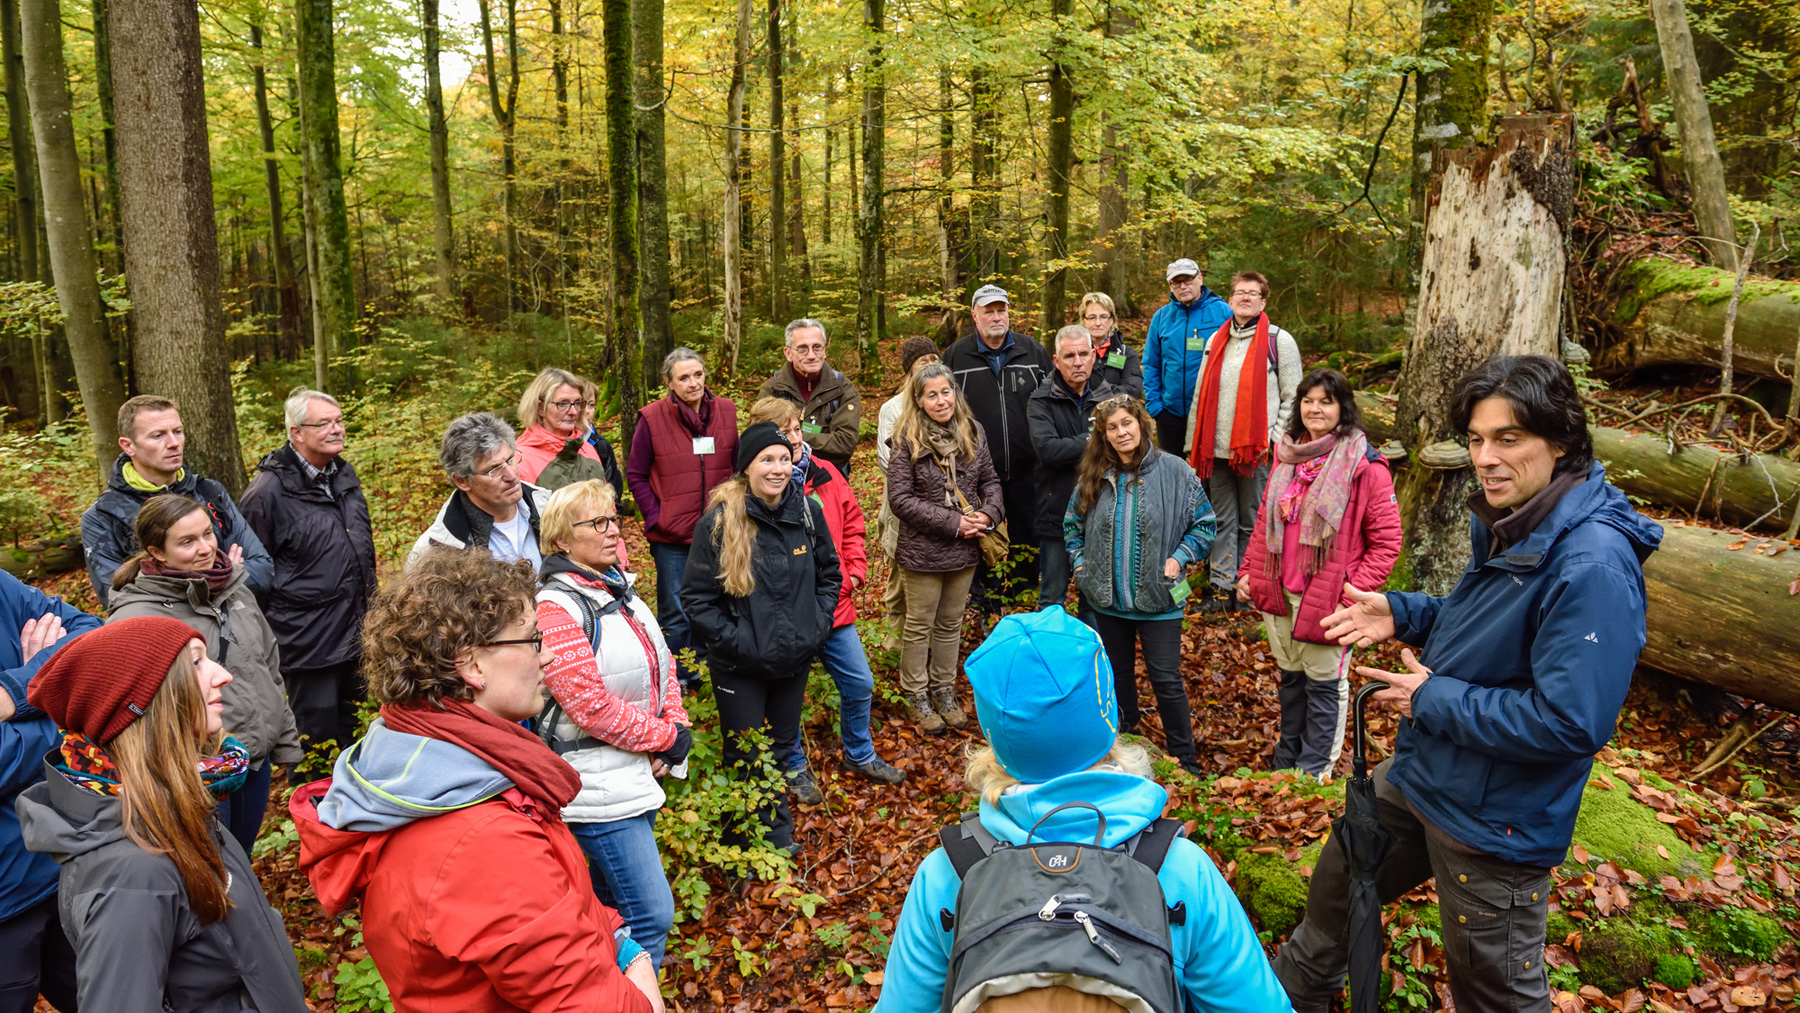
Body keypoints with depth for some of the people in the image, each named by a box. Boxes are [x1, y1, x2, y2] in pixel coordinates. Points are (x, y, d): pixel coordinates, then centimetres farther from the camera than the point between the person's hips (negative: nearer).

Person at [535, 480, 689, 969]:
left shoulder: (621, 591, 9)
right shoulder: (557, 608, -17)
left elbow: (662, 664, 13)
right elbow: (592, 707, -22)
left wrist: (677, 725, -3)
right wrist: (667, 739, -13)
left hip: (637, 773, 9)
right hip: (598, 783, -9)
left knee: (611, 902, 23)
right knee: (651, 915, -6)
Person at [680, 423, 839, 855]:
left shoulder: (808, 512, -5)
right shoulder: (718, 522, -16)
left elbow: (829, 574, 10)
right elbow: (696, 597, -11)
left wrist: (818, 624, -1)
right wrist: (735, 641, -16)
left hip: (795, 658, 4)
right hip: (740, 667, -4)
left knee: (782, 748, 20)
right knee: (746, 758, 8)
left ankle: (778, 833, 41)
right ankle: (742, 844, 30)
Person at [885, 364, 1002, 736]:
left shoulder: (973, 433, 3)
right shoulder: (908, 439, -12)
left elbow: (990, 480, 11)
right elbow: (900, 497, -16)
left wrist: (990, 512, -11)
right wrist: (953, 522, -18)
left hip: (964, 551, 5)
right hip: (923, 551, -4)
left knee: (951, 624, 17)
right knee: (920, 626, 9)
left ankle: (944, 690, 34)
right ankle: (916, 696, 25)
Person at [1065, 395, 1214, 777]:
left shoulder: (1175, 471, -8)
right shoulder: (1094, 477, 1)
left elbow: (1204, 523, -1)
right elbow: (1072, 523, 15)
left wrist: (1179, 558, -11)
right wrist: (1079, 563, 5)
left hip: (1158, 600, -3)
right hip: (1107, 599, 4)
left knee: (1166, 680, 1)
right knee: (1117, 676, 17)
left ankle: (1184, 761, 17)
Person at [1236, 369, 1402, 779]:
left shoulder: (1365, 466, -13)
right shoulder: (1287, 457, 7)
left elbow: (1386, 542, -13)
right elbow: (1264, 522, 15)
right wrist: (1248, 571, 8)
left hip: (1327, 600, -6)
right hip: (1278, 593, 6)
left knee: (1324, 684, 8)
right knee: (1291, 679, 20)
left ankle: (1314, 772, 24)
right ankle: (1285, 761, 37)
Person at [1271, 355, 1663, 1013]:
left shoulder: (1593, 565, -29)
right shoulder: (1508, 525, 1)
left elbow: (1571, 723, -32)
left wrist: (1434, 700, -21)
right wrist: (1400, 614, -1)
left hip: (1494, 824, -9)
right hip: (1417, 776, 9)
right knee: (1335, 887, 25)